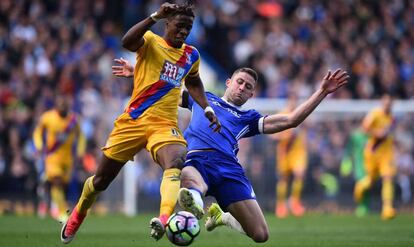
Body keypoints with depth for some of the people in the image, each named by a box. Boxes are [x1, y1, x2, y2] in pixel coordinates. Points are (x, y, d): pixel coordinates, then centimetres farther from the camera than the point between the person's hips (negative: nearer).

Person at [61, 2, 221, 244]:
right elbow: (127, 42, -28)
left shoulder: (191, 56, 12)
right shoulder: (150, 41, -4)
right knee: (102, 179, 9)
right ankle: (77, 215, 40)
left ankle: (164, 220, -55)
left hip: (165, 125, 2)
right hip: (133, 121, -2)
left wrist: (207, 108, 20)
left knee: (176, 162, -33)